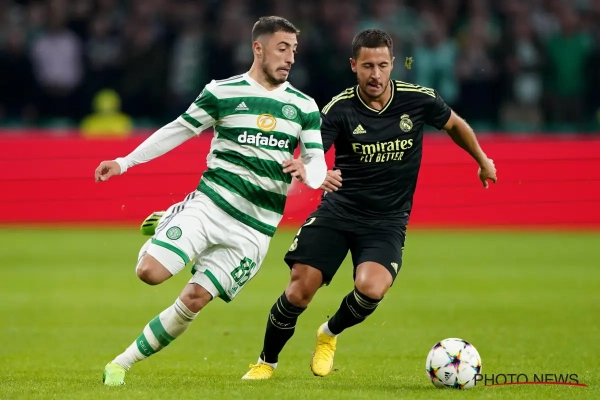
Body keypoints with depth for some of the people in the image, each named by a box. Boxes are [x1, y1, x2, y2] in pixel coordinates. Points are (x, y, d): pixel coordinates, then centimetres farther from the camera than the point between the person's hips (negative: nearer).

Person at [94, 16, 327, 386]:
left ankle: (121, 364, 6)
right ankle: (166, 225, 19)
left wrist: (306, 171, -18)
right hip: (210, 202, -1)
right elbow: (177, 131, 10)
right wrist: (125, 162, 6)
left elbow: (319, 164, 7)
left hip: (255, 227, 1)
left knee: (193, 301, -8)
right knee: (150, 272, -18)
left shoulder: (304, 106, 8)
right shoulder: (222, 92, 2)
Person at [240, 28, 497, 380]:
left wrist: (483, 161, 26)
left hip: (387, 222, 0)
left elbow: (455, 124, 13)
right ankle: (267, 362, 16)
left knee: (371, 288, -26)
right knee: (300, 290, -10)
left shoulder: (418, 100, -8)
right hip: (338, 210, 0)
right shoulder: (340, 109, -11)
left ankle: (330, 334, 8)